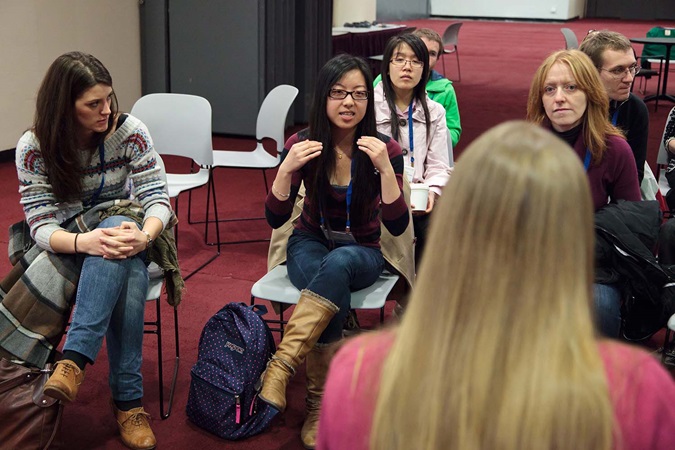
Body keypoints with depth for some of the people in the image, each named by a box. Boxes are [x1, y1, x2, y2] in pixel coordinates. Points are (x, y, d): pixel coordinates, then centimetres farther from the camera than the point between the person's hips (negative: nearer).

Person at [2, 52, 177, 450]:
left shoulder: (130, 132, -9)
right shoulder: (33, 147, -11)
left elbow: (157, 197, -11)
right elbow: (41, 225, -16)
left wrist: (144, 236, -35)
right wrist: (84, 241, -39)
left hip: (123, 230, 1)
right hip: (66, 246, -1)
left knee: (125, 261, -38)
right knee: (129, 275, -36)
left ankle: (75, 358, -38)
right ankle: (128, 398, -34)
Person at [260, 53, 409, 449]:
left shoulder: (385, 149, -11)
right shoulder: (302, 145, -8)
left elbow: (397, 226, -18)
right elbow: (276, 218, -10)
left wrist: (384, 167, -31)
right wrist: (287, 169, -27)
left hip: (362, 252, 0)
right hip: (310, 244, 1)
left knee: (338, 263, -38)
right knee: (335, 299, -34)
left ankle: (281, 366, -40)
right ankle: (319, 405, -22)